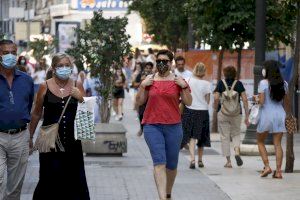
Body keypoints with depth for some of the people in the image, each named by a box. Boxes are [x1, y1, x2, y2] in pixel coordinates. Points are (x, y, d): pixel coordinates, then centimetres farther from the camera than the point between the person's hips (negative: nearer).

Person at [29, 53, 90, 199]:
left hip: (72, 139, 2)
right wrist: (30, 136, 11)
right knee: (51, 177, -2)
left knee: (74, 176, 2)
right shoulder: (45, 87, 1)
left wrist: (80, 98, -9)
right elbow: (36, 114, 8)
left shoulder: (77, 86, 5)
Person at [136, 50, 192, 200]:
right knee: (159, 162, -14)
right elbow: (140, 101, 7)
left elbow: (188, 102, 2)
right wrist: (142, 86, -6)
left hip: (173, 127, 1)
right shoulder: (149, 80, 5)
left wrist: (184, 86, -11)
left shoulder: (178, 81, 3)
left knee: (172, 164, 11)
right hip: (152, 126, -1)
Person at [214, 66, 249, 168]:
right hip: (236, 114, 1)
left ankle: (228, 161, 7)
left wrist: (215, 109, 10)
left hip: (223, 113, -1)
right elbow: (245, 100, -4)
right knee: (236, 134, 18)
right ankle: (237, 152, -9)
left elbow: (216, 98, -9)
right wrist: (247, 116, 1)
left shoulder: (221, 83, -2)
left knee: (225, 137, 8)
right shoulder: (238, 84, 0)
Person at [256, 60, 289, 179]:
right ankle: (278, 171, -1)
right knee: (278, 144, 4)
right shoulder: (284, 84, 5)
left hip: (267, 114, -4)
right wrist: (287, 114, 22)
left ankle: (267, 166, 1)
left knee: (260, 142, 13)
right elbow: (286, 102, 10)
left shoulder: (263, 83, -9)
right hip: (280, 114, 4)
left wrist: (256, 98, 8)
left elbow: (261, 101, -13)